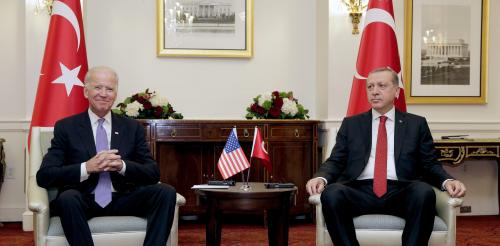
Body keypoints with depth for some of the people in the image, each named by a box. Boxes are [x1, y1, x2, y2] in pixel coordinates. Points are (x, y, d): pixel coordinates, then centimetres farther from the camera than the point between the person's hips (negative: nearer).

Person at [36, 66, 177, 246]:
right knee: (67, 198, -35)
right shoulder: (66, 127, 5)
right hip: (82, 202, -2)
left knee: (166, 192, -23)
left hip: (122, 200, 2)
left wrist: (122, 166, -15)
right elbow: (44, 176, -4)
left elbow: (153, 173, 5)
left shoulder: (132, 128, 11)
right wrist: (87, 168, -18)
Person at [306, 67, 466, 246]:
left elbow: (430, 165, 14)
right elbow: (335, 162, 13)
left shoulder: (417, 124, 18)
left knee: (424, 191, -34)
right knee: (331, 193, -33)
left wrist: (447, 181, -8)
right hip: (360, 192, 0)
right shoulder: (351, 124, 19)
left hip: (401, 193, 0)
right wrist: (320, 178, -10)